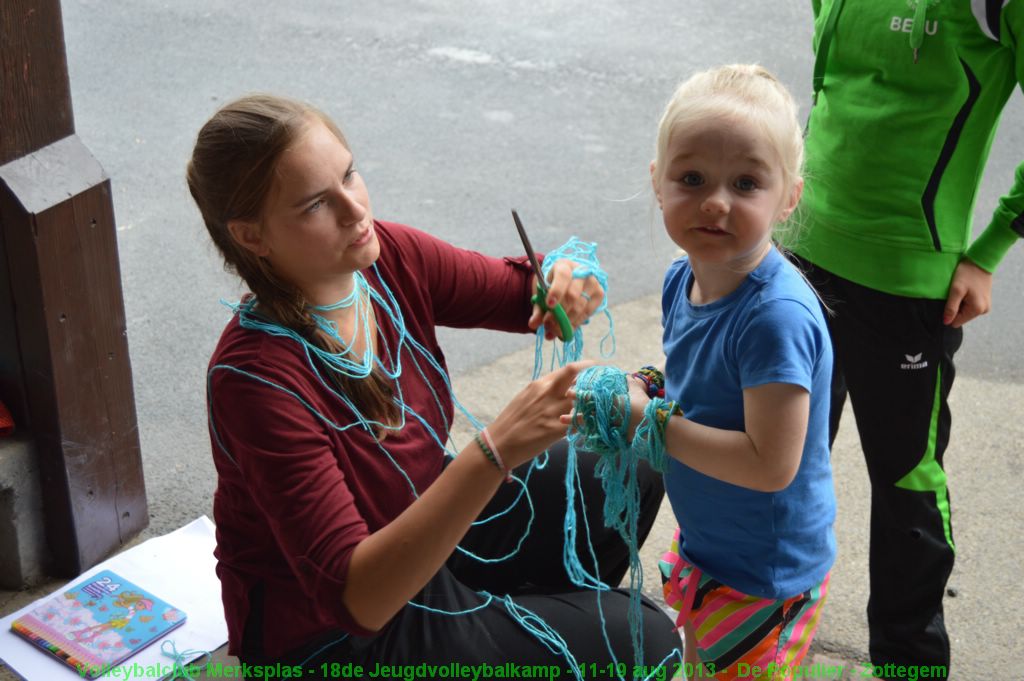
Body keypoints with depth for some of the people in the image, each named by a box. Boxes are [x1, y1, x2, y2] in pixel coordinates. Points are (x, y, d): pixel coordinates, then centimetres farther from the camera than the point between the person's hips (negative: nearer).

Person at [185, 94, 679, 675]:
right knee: (645, 642, -8)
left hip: (423, 527, 7)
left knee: (631, 471, 6)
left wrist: (564, 282, -25)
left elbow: (517, 291, 0)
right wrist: (497, 450, -45)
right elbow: (357, 597, -36)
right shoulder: (256, 379, -33)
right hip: (334, 633, -7)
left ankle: (556, 608, 27)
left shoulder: (386, 256, -15)